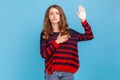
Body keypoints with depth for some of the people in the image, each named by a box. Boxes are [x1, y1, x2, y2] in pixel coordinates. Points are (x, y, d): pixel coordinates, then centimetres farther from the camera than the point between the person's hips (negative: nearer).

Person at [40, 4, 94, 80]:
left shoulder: (69, 32, 8)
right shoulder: (45, 34, 4)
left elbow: (89, 36, 4)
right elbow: (43, 54, -5)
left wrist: (83, 20, -4)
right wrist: (57, 42, -10)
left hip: (68, 72, 1)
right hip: (52, 72, -1)